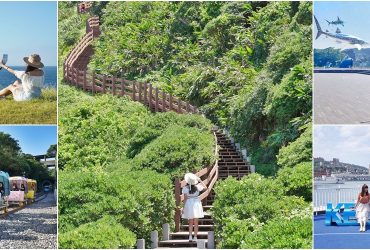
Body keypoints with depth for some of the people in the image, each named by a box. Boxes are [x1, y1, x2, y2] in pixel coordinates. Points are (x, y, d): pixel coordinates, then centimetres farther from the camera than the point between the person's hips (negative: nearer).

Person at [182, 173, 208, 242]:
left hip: (189, 205, 0)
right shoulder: (197, 187, -5)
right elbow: (205, 188, 13)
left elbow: (185, 198, -8)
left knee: (190, 223, 10)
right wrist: (200, 181, 15)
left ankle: (190, 237, 0)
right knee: (196, 223, 6)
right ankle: (195, 237, 4)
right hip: (196, 204, 0)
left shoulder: (185, 188, -9)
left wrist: (183, 207, -1)